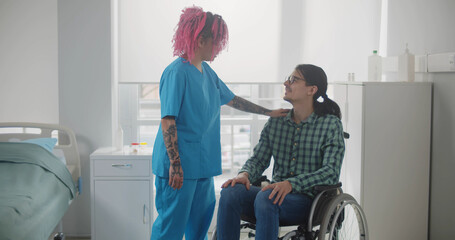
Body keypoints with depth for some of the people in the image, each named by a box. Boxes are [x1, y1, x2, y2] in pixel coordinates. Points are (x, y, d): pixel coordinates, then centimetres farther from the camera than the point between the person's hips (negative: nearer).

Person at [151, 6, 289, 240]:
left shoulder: (207, 71, 11)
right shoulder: (177, 72, -16)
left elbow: (232, 99, 23)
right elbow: (167, 121, -19)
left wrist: (269, 112, 26)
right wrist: (175, 164, -22)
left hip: (202, 164, 9)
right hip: (179, 166, -9)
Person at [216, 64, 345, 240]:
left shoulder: (330, 124, -3)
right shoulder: (275, 121, 11)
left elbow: (331, 172, -13)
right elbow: (258, 159, 12)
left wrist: (291, 184, -28)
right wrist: (244, 174, -14)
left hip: (308, 199, -4)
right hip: (276, 192, 5)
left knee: (265, 198, -36)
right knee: (230, 192, -25)